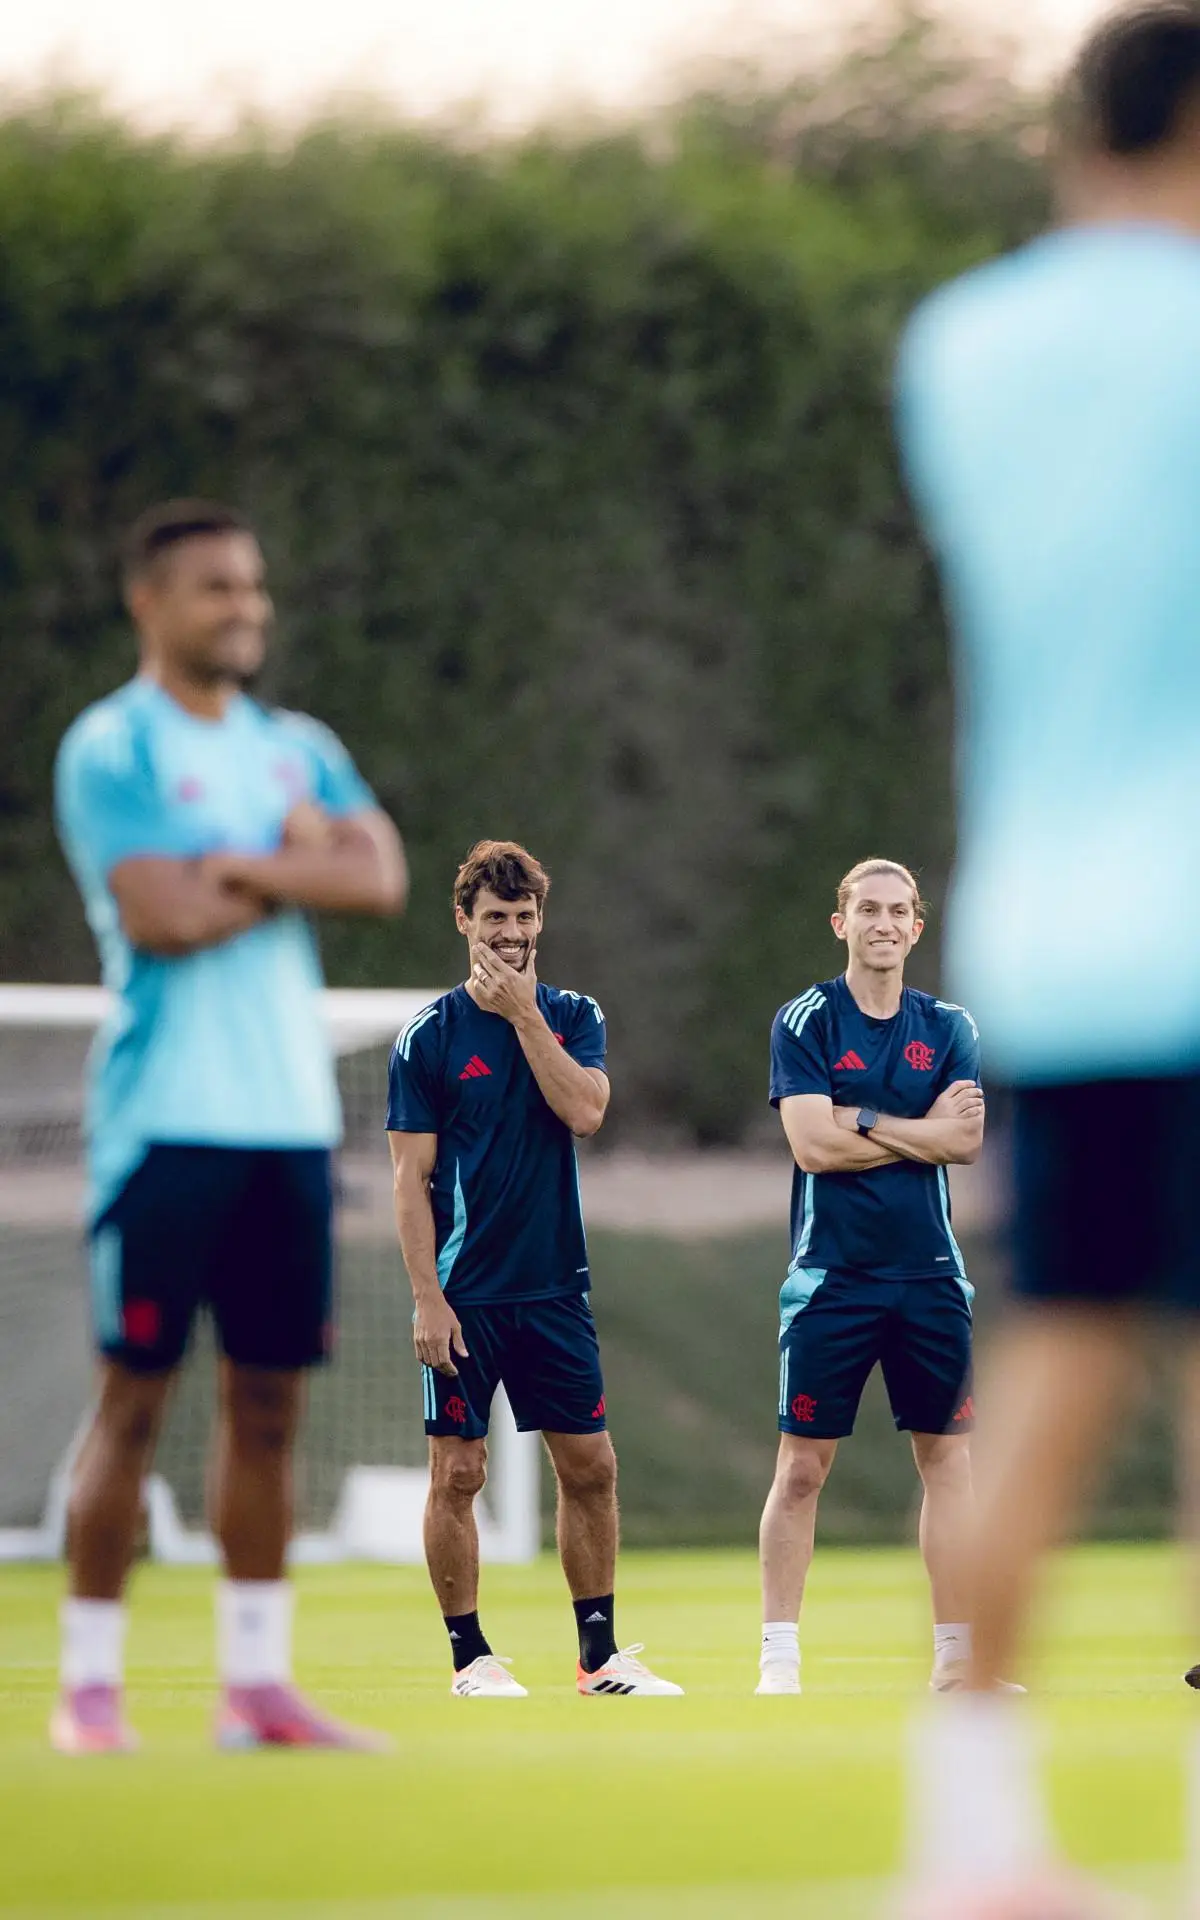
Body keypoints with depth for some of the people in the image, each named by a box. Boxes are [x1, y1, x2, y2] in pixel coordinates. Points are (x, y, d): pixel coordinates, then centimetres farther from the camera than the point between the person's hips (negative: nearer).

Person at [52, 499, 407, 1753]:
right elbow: (160, 917, -16)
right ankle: (88, 1684, 0)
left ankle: (255, 1680, 10)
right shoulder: (110, 748, -3)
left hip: (289, 1117, 6)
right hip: (168, 1118, -6)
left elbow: (379, 878, 0)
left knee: (268, 1399, 5)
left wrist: (235, 866, -11)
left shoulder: (296, 748, 15)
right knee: (134, 1396, -5)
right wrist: (300, 865, -3)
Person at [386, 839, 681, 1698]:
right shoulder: (428, 1037, -2)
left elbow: (584, 1111, -12)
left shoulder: (574, 1017, 7)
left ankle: (600, 1653, 13)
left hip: (555, 1287, 3)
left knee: (591, 1467, 4)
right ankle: (471, 1656, 8)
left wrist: (524, 1013, -13)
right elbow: (412, 1178, -4)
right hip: (465, 1295, -3)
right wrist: (427, 1298, -11)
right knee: (458, 1472, -2)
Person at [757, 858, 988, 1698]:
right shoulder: (806, 1022, 0)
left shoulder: (949, 1028, 8)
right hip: (833, 1274, -3)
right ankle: (780, 1656, 2)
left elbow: (968, 1141, -6)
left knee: (948, 1454, 4)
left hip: (930, 1274, 3)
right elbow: (812, 1143, -12)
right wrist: (922, 1130, -6)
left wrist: (860, 1121, -9)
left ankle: (956, 1653, 9)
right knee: (803, 1464, -3)